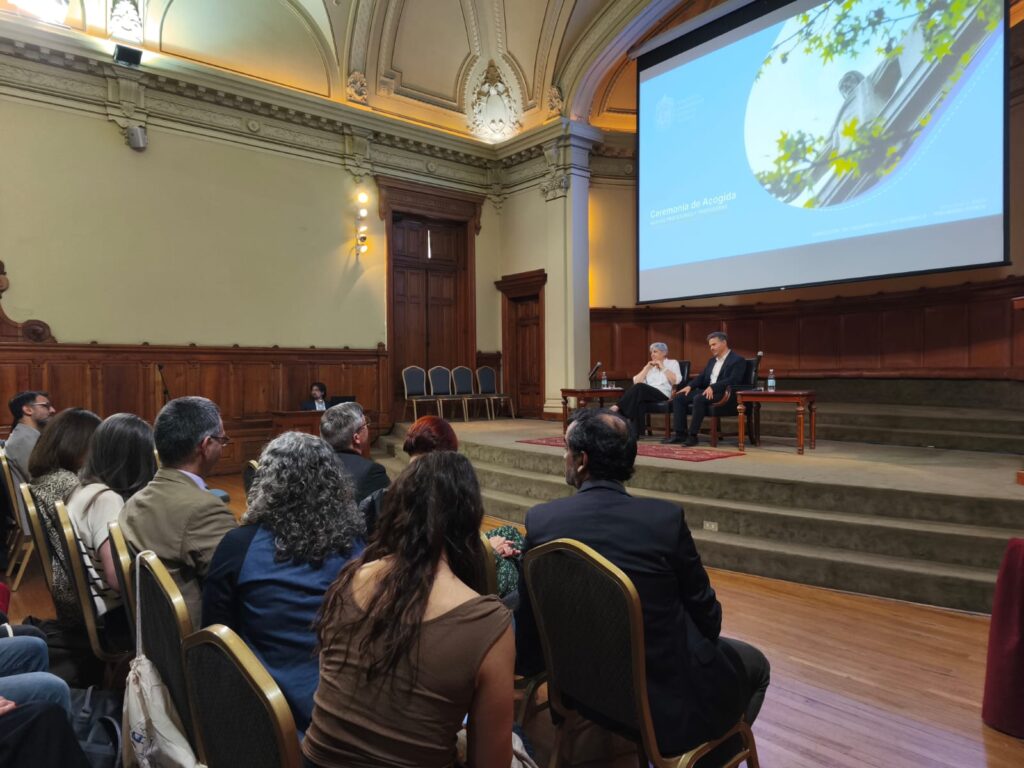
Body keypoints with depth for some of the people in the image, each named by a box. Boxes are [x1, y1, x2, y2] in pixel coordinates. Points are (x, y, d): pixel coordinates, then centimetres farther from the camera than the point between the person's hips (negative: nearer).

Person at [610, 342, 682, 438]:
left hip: (663, 394, -3)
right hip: (647, 395, 4)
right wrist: (647, 368, 7)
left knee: (640, 387, -32)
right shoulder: (649, 366, 27)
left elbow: (676, 380, -4)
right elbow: (636, 381, 13)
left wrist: (663, 367, 0)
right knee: (638, 399, -35)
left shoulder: (673, 363, 16)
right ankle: (635, 433, -38)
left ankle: (618, 407, -32)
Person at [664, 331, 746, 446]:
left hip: (724, 393, -8)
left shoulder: (738, 360, -3)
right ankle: (680, 433, -13)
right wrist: (689, 386, -1)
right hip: (706, 390, 8)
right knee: (678, 397, -10)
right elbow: (701, 377, 19)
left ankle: (692, 435, -29)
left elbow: (733, 380, -17)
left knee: (699, 398, -36)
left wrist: (713, 387, -27)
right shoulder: (712, 360, 23)